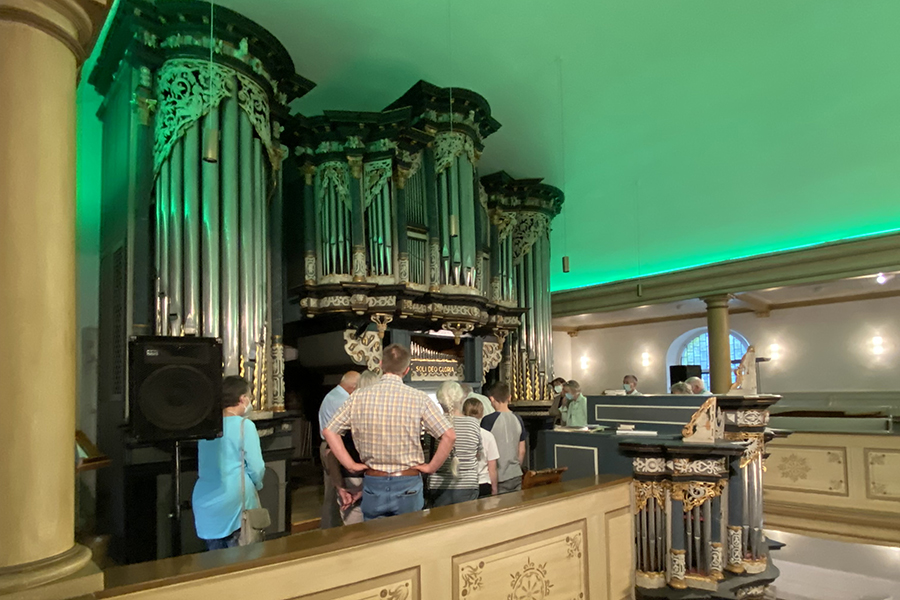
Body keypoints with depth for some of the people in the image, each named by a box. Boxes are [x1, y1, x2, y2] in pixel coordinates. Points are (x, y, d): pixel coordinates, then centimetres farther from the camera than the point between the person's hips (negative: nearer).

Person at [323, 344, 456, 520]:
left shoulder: (360, 397, -3)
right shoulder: (419, 398, -10)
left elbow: (328, 431, 1)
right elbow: (449, 436, -14)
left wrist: (350, 464, 3)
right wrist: (431, 467, -3)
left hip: (372, 484, 2)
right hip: (407, 485, -2)